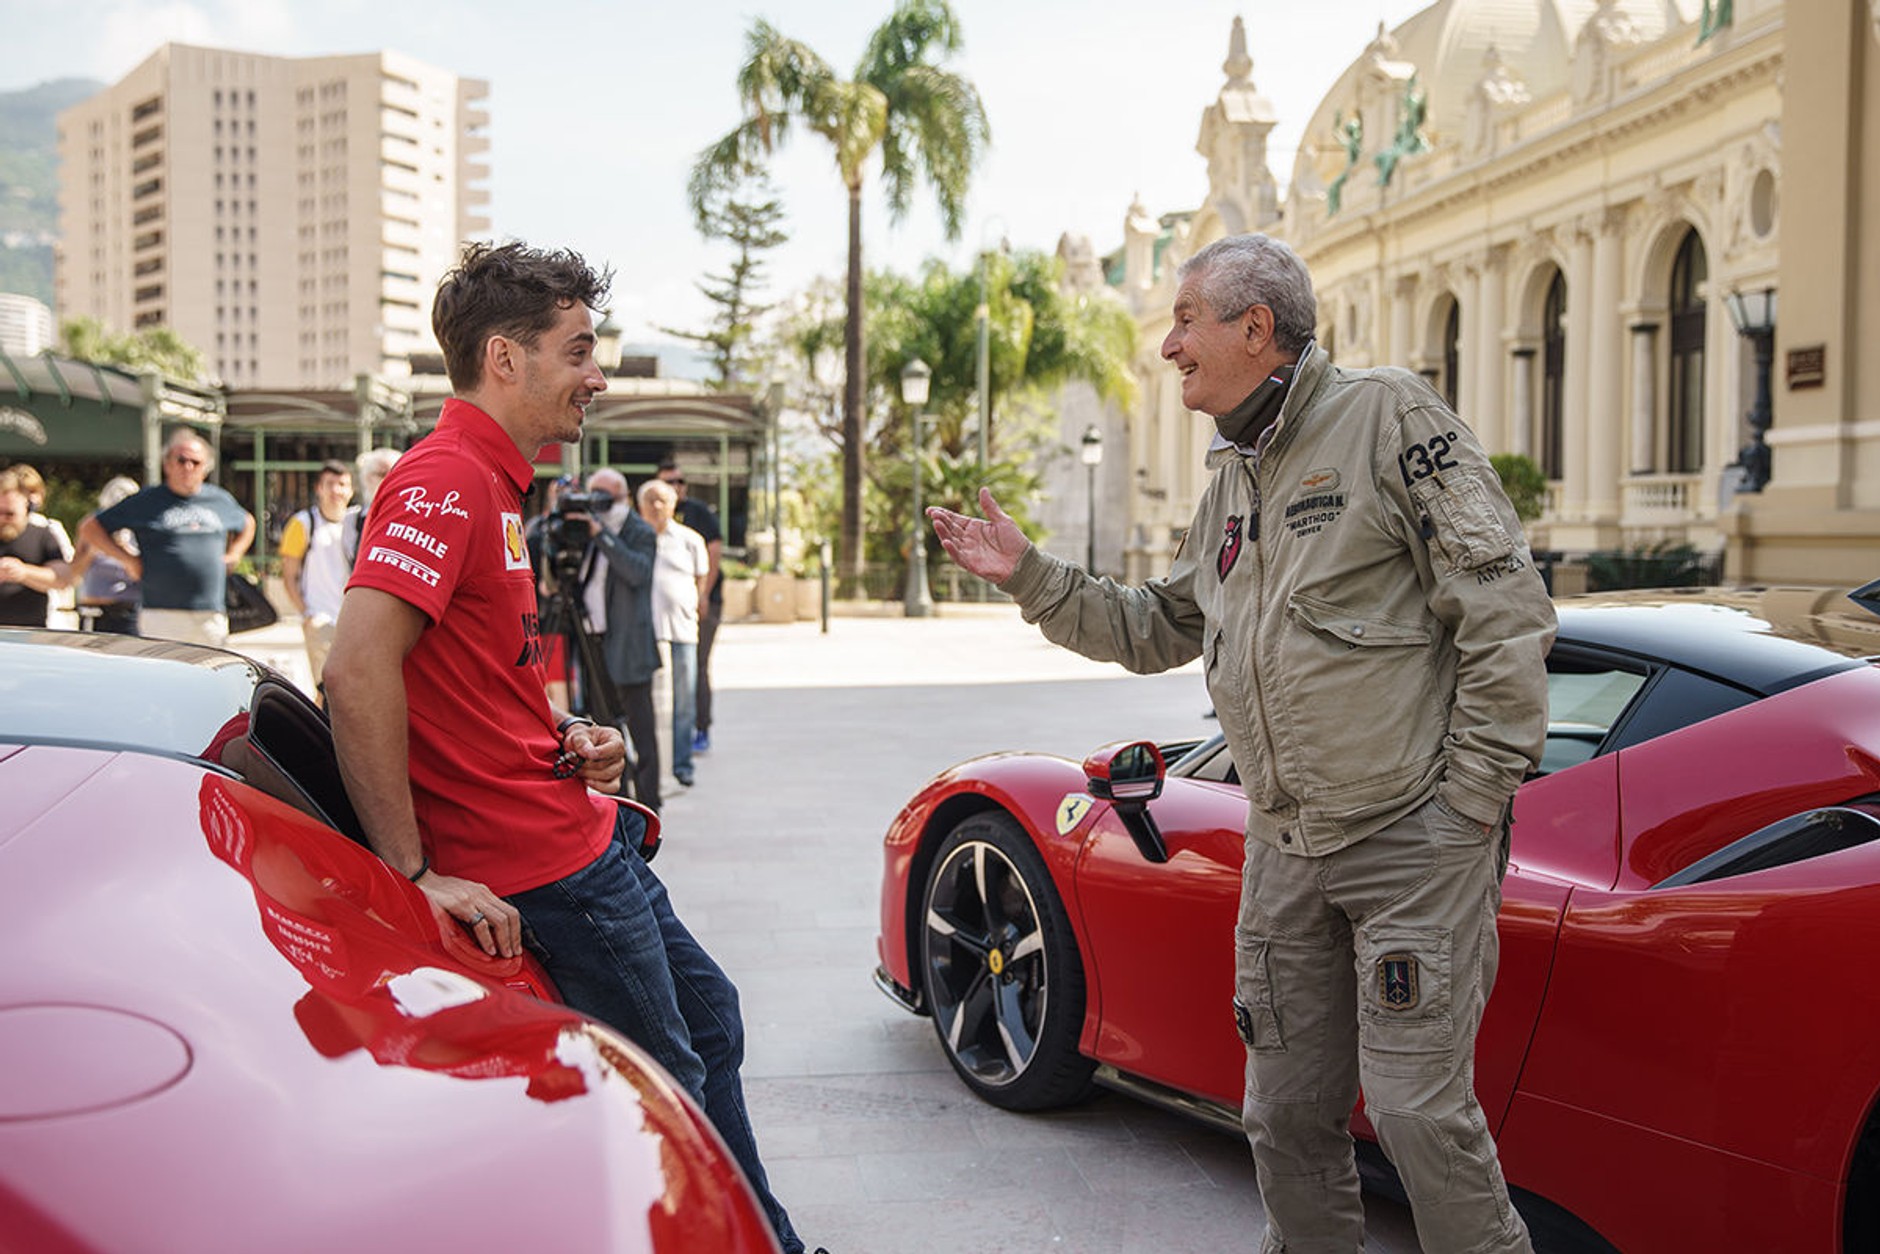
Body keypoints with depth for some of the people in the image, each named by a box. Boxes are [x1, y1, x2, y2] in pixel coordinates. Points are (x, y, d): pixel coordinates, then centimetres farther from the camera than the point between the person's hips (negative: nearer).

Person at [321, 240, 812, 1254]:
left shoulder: (491, 485, 14)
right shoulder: (445, 480, -19)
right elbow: (357, 670, -30)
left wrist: (567, 738, 4)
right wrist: (416, 872, -27)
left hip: (588, 841, 11)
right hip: (548, 866, -11)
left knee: (708, 1021, 23)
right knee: (669, 1088, 4)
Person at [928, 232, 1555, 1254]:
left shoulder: (1387, 418, -8)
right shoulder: (1232, 482, 16)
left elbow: (1507, 609, -12)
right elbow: (1156, 630, 23)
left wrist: (1473, 793, -13)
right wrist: (1028, 577, 13)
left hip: (1415, 839, -7)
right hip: (1285, 848, 7)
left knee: (1417, 1105, -7)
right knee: (1285, 1112, 12)